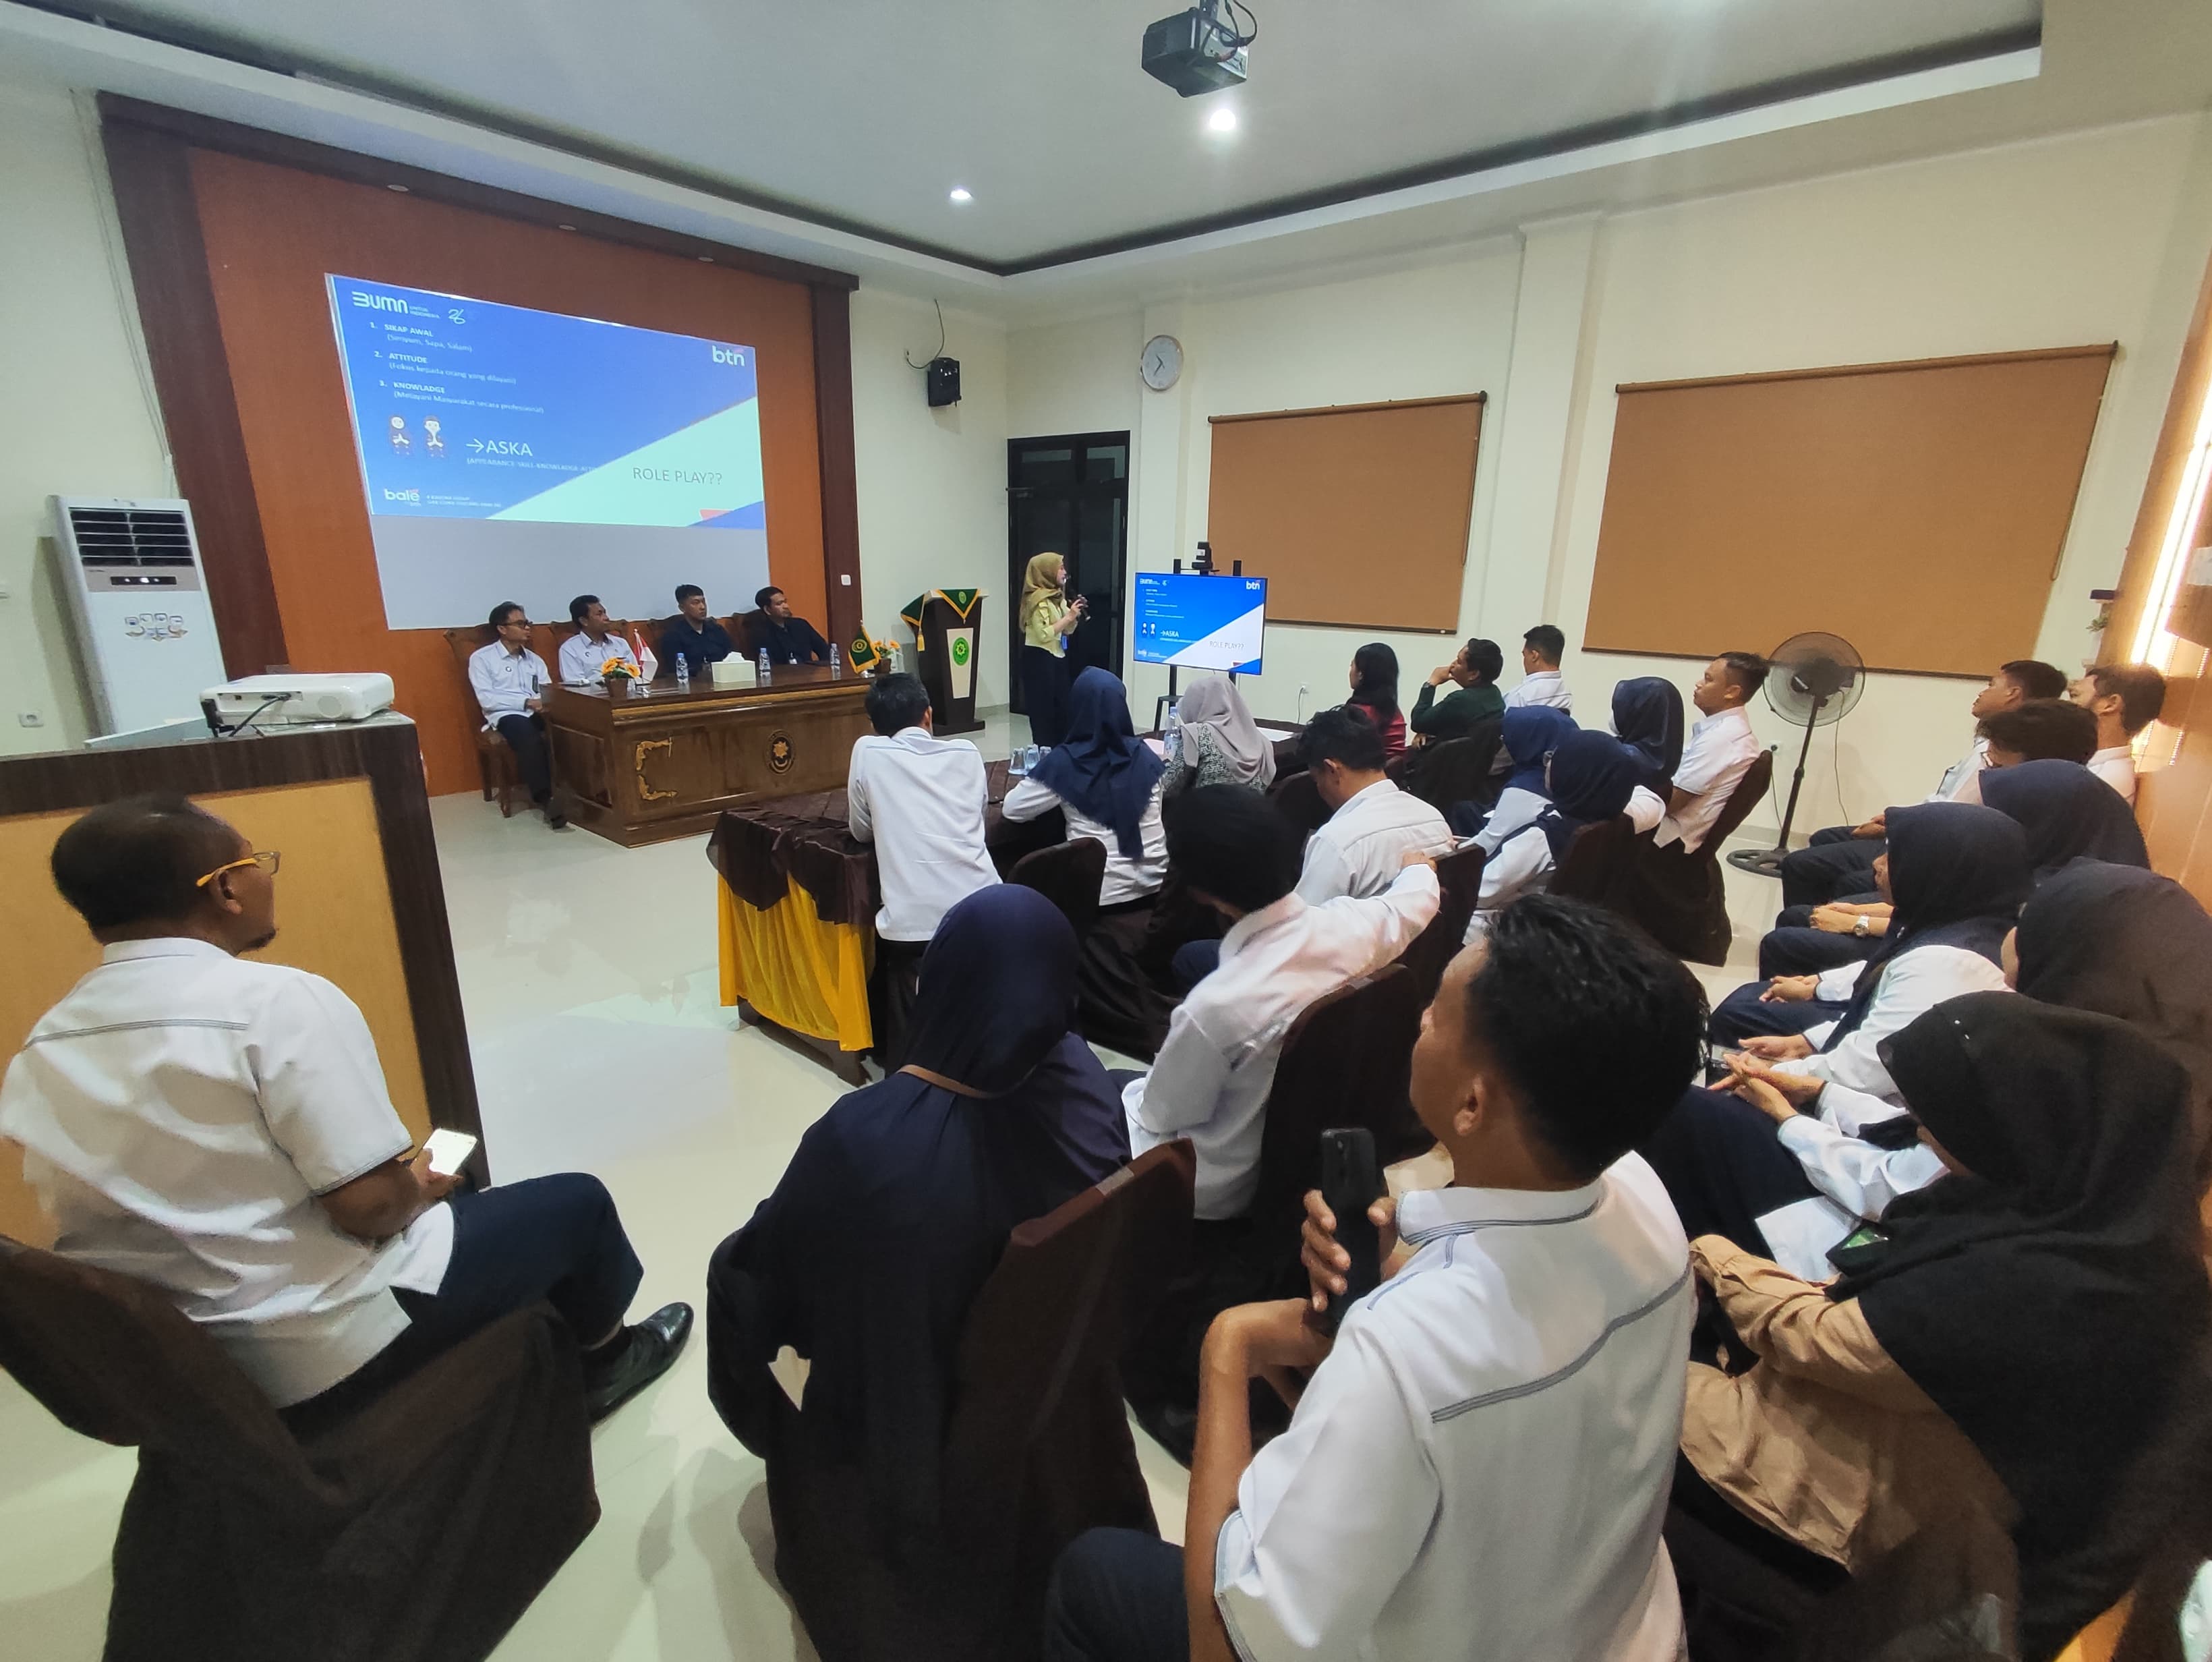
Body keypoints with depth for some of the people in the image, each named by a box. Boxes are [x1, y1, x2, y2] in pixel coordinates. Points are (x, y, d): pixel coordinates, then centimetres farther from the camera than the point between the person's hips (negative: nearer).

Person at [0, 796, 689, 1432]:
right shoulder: (277, 1001, -25)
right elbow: (371, 1205, -26)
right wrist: (420, 1187, -3)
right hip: (320, 1357, -8)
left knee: (447, 1210, 29)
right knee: (575, 1202, 11)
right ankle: (598, 1359, 38)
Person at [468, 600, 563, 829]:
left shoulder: (534, 659, 22)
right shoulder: (481, 658, 6)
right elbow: (487, 699, -6)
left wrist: (548, 701, -12)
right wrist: (528, 702, -15)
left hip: (539, 713, 5)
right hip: (506, 716, -4)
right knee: (529, 737, -38)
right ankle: (547, 799, -38)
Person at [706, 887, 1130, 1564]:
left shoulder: (865, 1136, -38)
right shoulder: (1082, 1078, -24)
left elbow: (767, 1258, -18)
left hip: (898, 1397, -4)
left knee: (734, 1267, 21)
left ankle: (786, 1443, 41)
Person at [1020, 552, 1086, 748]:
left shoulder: (1058, 597, 12)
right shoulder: (1038, 598, -14)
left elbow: (1067, 631, 18)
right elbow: (1044, 634, -23)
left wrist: (1076, 615, 0)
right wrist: (1069, 616, -19)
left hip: (1057, 658, 9)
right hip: (1039, 659, -9)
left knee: (1061, 709, 11)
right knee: (1043, 711, -2)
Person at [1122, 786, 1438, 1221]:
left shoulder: (1217, 1006, -39)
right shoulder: (1352, 924, -21)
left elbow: (1162, 1114, -20)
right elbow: (1416, 900, 4)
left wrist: (1135, 1092, 3)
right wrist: (1419, 867, 27)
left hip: (1226, 1189, -6)